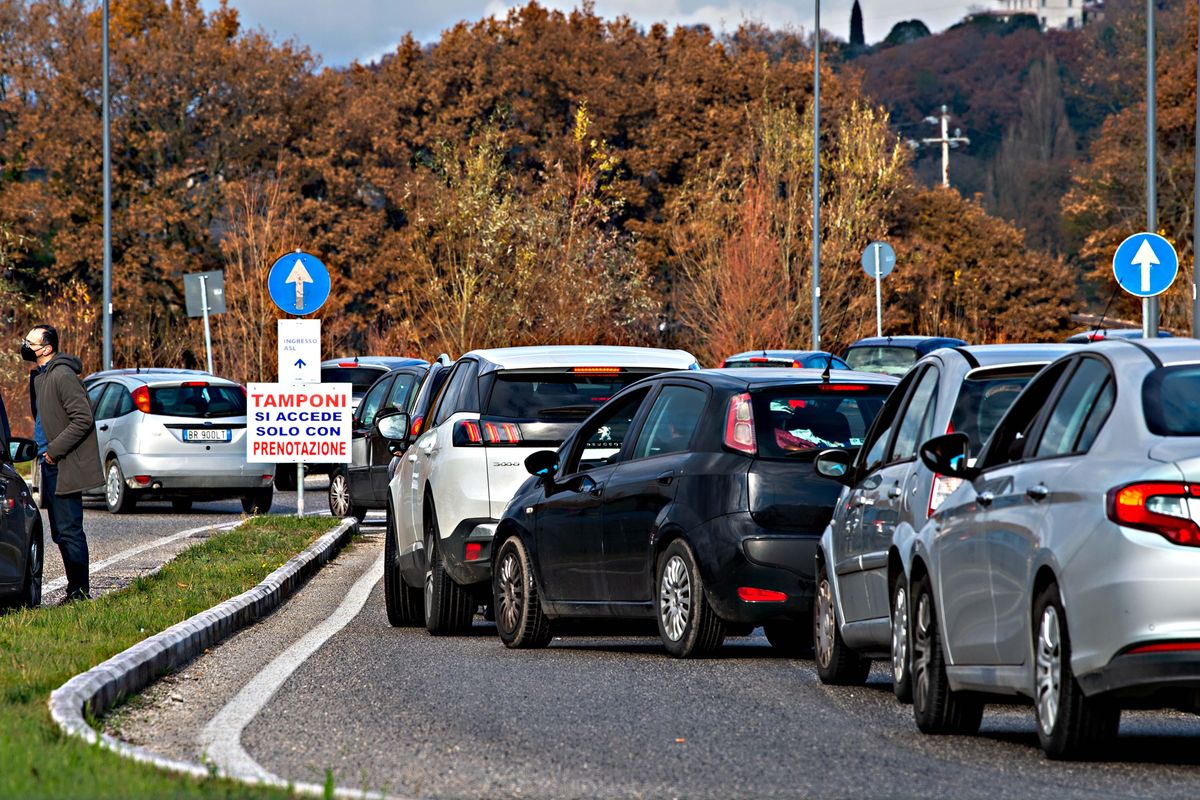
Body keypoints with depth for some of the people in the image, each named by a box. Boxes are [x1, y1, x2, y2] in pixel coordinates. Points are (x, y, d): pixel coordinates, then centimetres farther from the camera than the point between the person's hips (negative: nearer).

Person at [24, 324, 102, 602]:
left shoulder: (62, 376, -16)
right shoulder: (39, 376, 14)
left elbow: (83, 419, -20)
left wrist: (54, 450, -18)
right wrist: (44, 450, 12)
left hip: (65, 468, -10)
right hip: (51, 467, 10)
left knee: (68, 531, -7)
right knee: (61, 533, 12)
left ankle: (79, 591, -3)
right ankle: (76, 591, 17)